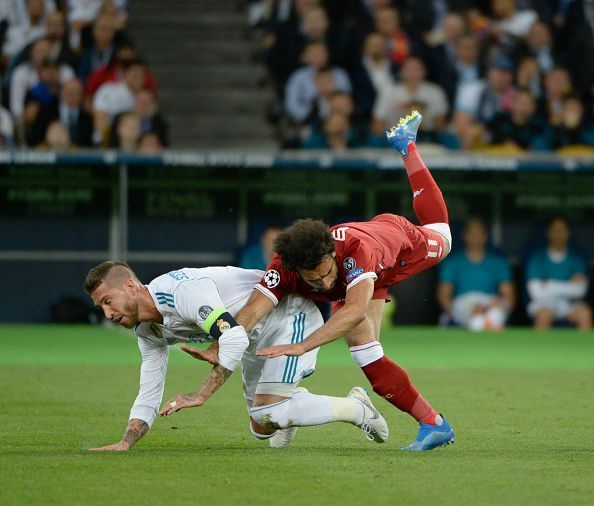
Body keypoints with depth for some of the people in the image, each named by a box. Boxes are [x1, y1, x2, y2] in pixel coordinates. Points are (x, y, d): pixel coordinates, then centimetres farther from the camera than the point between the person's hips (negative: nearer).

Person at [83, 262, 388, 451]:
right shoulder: (148, 332, -2)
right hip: (257, 338, 9)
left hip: (289, 314, -9)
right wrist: (124, 444, -13)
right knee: (263, 429, 10)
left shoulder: (182, 290, -32)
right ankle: (293, 399, 41)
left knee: (267, 414, -19)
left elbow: (235, 340, -41)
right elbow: (149, 398, 2)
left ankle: (356, 408, -2)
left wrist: (200, 396, -40)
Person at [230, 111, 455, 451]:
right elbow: (251, 312, -51)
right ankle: (432, 423, -1)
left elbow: (356, 311, -67)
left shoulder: (354, 248, -54)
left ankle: (407, 144, 57)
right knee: (361, 344, -15)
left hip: (398, 233, -2)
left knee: (440, 235, 33)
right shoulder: (284, 268, -44)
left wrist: (302, 346, -77)